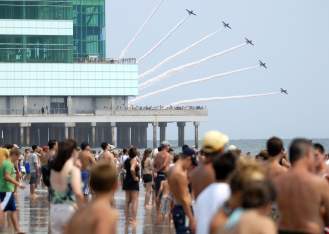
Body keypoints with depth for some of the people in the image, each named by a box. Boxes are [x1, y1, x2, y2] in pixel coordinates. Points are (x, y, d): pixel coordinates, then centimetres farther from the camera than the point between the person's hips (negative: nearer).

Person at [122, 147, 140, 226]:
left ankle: (127, 218, 21)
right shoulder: (134, 160, -16)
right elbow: (132, 169, -32)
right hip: (133, 182, -8)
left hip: (127, 180, 8)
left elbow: (124, 167, 27)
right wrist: (135, 177, -19)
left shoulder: (127, 160, 8)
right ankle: (133, 219, -7)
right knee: (134, 201, -4)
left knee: (128, 201, 15)